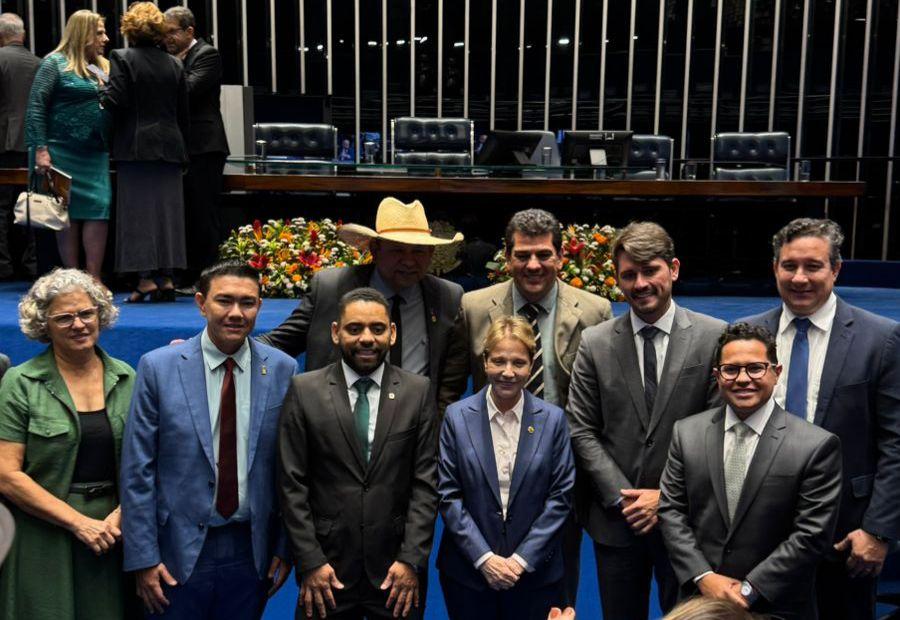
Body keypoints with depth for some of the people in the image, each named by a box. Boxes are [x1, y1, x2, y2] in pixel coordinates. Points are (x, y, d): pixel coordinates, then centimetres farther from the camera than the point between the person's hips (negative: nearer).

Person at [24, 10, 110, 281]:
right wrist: (40, 149, -15)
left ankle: (93, 279, 0)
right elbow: (36, 107, -7)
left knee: (99, 210, -4)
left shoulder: (103, 68, 16)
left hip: (96, 155, 5)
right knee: (68, 213, 0)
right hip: (63, 154, -5)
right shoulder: (55, 63, -2)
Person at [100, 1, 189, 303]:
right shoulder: (174, 64, 8)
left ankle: (146, 278, -2)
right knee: (167, 209, 7)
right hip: (169, 147, 4)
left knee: (138, 210, 0)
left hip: (135, 146, -4)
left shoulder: (122, 59, -6)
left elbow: (115, 101, -13)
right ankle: (166, 277, 9)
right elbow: (183, 112, 9)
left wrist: (99, 94, 8)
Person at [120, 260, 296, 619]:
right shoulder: (158, 367, -6)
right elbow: (137, 470, -5)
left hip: (252, 550, 2)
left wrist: (285, 547, 3)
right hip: (180, 550, -1)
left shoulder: (283, 370, -3)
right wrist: (143, 558, -6)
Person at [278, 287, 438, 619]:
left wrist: (412, 559, -7)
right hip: (327, 569, 0)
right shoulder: (304, 390, -2)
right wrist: (310, 562, -8)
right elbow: (292, 484, -3)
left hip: (396, 568, 1)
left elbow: (426, 481, -1)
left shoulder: (418, 391, 0)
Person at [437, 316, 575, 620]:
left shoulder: (553, 419, -3)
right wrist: (484, 558, -10)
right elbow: (448, 495, -4)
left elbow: (561, 496, -3)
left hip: (536, 572, 0)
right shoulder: (457, 416, -4)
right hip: (467, 571, 0)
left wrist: (523, 559, -9)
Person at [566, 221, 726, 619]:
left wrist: (668, 496, -10)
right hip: (615, 520, 2)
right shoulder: (595, 344, 0)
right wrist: (621, 497, -9)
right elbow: (581, 431, -1)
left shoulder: (715, 337, -6)